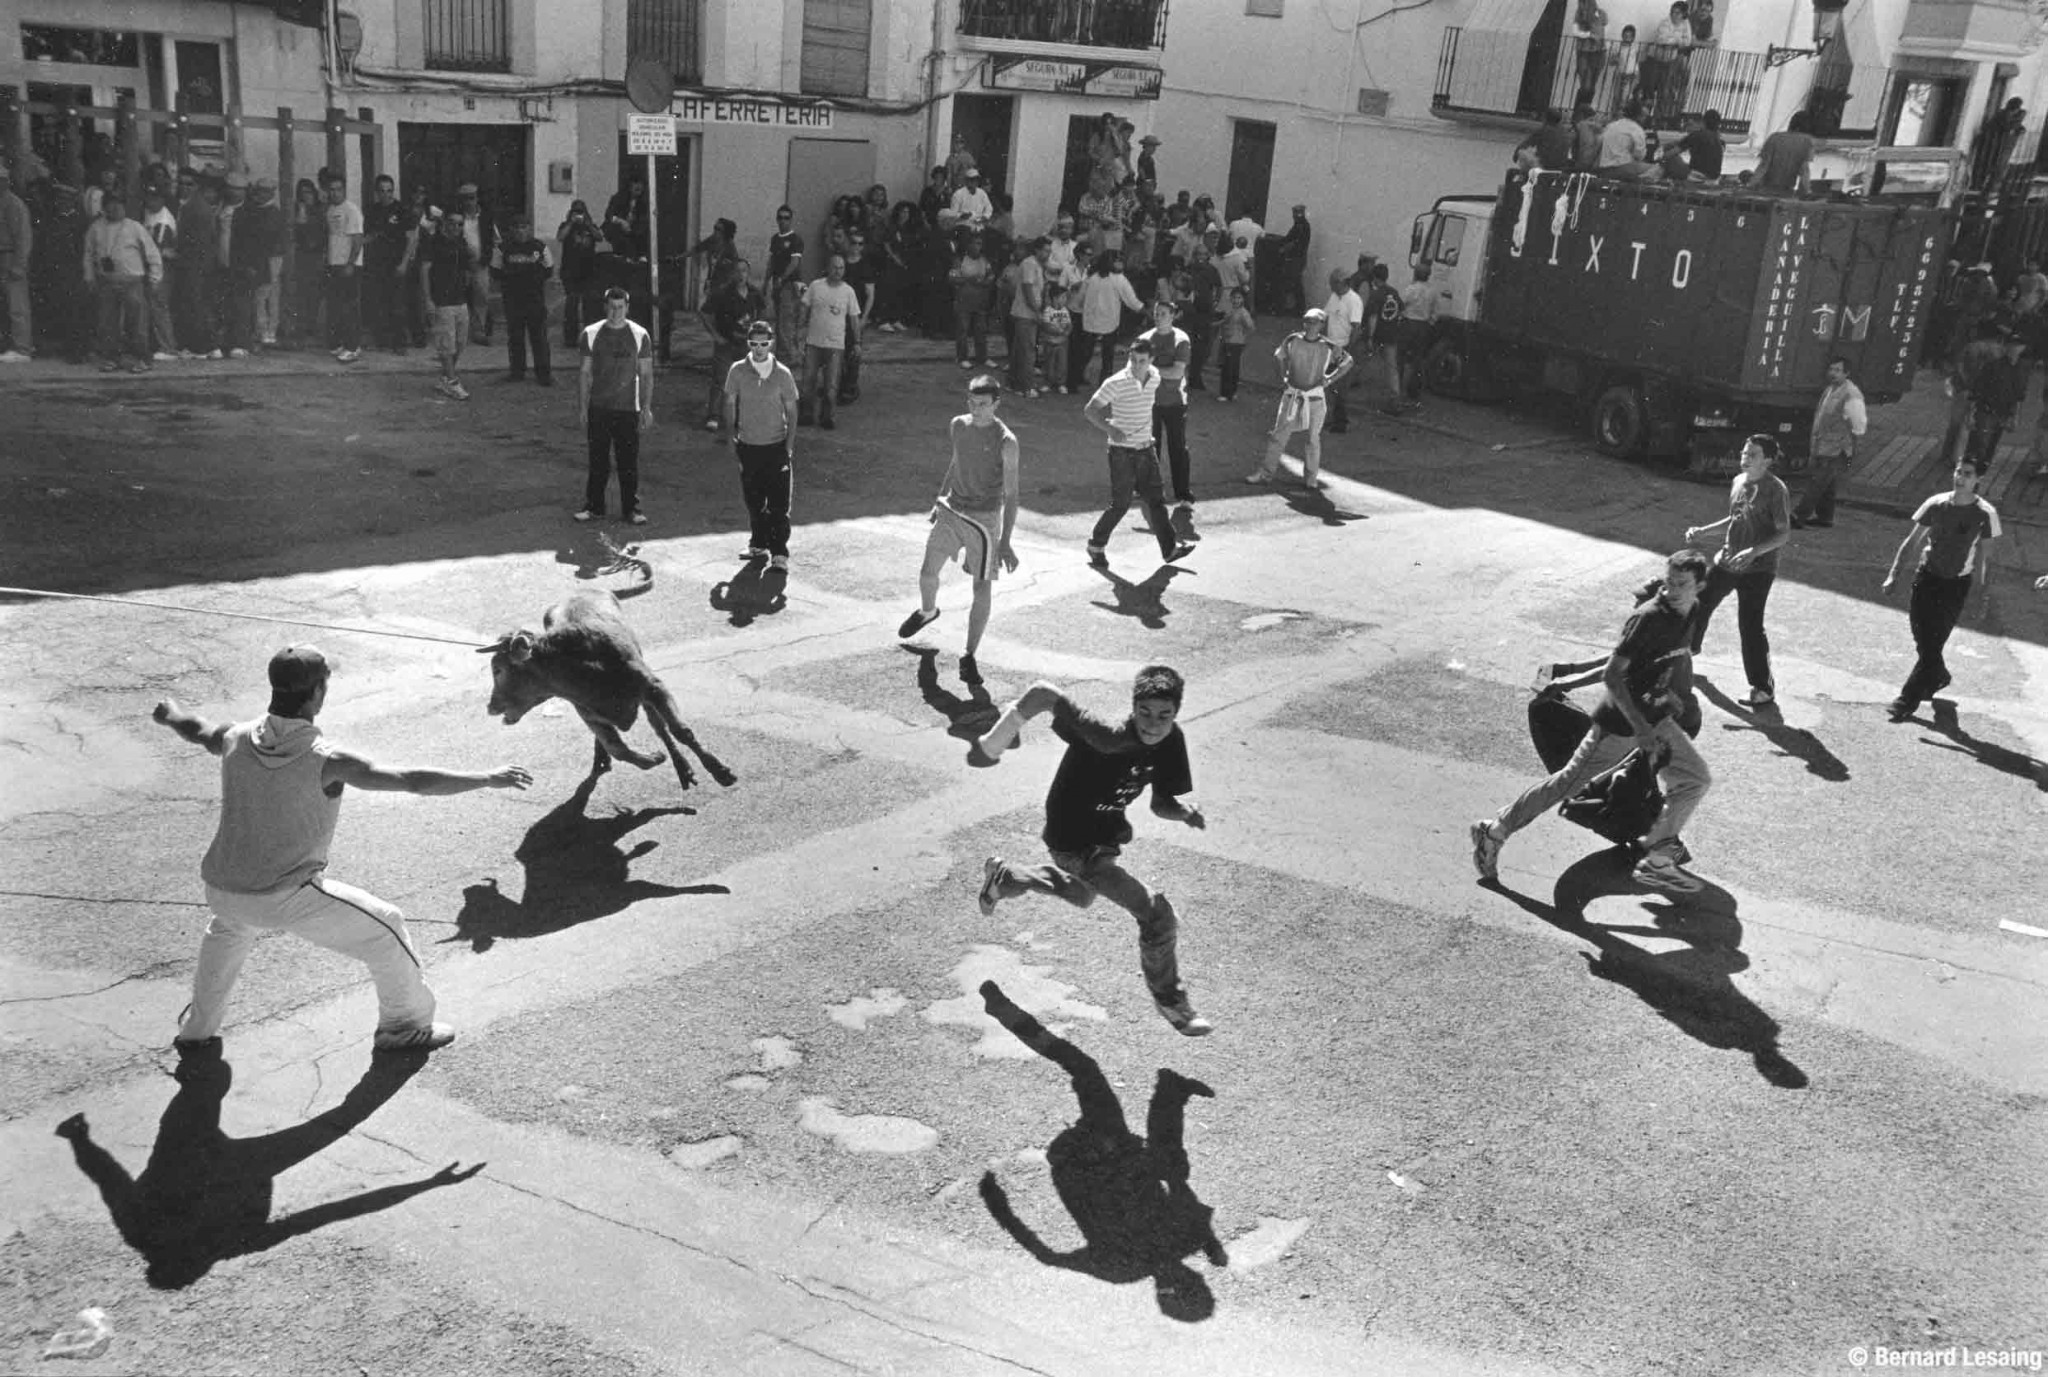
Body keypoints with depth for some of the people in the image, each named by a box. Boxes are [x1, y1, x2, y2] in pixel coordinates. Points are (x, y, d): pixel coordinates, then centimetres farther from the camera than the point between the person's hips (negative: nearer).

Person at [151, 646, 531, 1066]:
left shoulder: (237, 739, -4)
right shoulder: (326, 761, -21)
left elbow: (196, 730, 21)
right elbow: (416, 780, -23)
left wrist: (170, 713, 44)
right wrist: (489, 778, -15)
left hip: (221, 887, 6)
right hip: (287, 896, -6)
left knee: (228, 928, 40)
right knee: (384, 928, 11)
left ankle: (197, 1035, 44)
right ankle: (406, 1025, 25)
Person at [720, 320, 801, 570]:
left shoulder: (782, 374, -6)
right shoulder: (738, 371, -3)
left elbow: (791, 411, -1)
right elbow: (729, 403, 9)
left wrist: (790, 447, -5)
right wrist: (731, 434, 4)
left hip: (776, 446, -2)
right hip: (748, 445, 2)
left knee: (779, 503, -4)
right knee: (753, 500, 11)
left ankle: (779, 551, 1)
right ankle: (758, 544, 26)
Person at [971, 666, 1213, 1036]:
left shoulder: (1171, 742, -14)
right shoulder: (1109, 737, -36)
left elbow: (1161, 803, -4)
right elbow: (1043, 692, -34)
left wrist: (1185, 811, -26)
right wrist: (995, 740, -28)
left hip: (1105, 835, 9)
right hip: (1076, 844, -9)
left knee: (1081, 895, 38)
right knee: (1159, 916, -14)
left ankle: (1002, 876, 57)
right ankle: (1170, 1001, 10)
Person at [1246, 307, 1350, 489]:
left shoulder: (1328, 347, -7)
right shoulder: (1292, 341, -3)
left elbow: (1348, 361, 5)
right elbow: (1279, 356, 15)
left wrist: (1330, 378, -2)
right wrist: (1283, 376, 6)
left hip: (1316, 396, -1)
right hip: (1292, 394, 1)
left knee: (1314, 438, 4)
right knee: (1279, 434, -1)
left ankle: (1311, 477, 16)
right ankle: (1265, 472, 4)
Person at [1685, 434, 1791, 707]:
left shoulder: (1775, 489, -17)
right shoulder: (1738, 481, 5)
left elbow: (1784, 533, -16)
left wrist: (1754, 552, -28)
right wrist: (1703, 532, 7)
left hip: (1757, 569, -8)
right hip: (1727, 561, 8)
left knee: (1750, 626, -8)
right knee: (1699, 603, 20)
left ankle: (1763, 688, 4)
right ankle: (1689, 647, 48)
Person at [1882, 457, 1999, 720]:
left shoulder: (1985, 514, -10)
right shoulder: (1936, 504, -4)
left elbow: (1986, 557, -2)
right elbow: (1911, 540, 3)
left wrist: (1985, 593, -4)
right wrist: (1893, 574, -3)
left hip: (1956, 585, -3)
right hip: (1926, 576, 3)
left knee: (1932, 646, -6)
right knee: (1922, 641, 11)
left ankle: (1908, 700, 2)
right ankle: (1938, 677, 40)